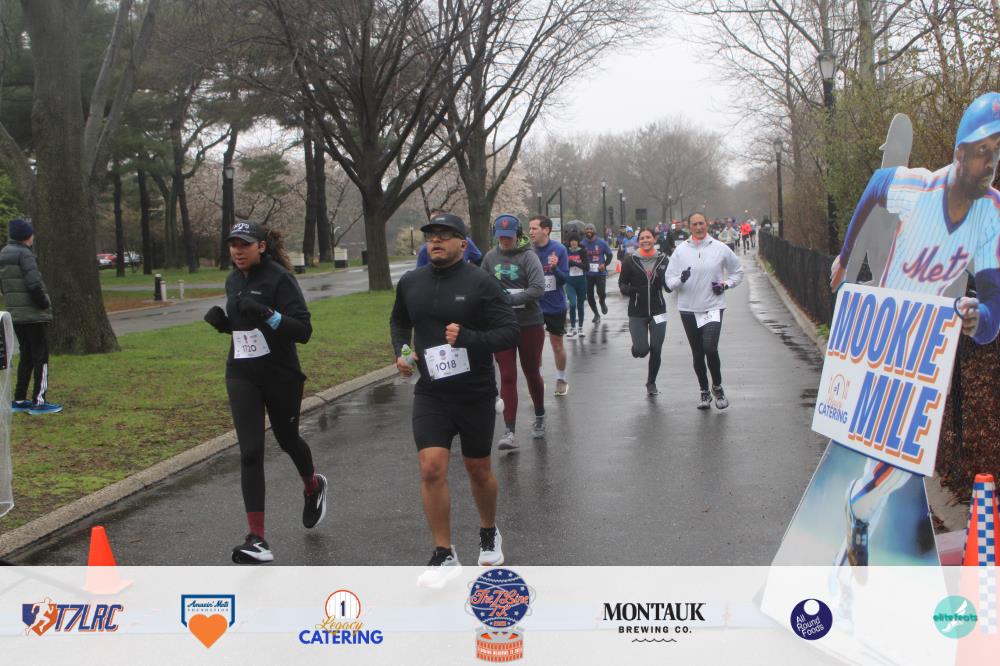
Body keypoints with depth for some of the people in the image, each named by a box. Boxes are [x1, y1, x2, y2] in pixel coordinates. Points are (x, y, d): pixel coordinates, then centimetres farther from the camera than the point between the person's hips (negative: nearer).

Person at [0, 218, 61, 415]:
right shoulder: (24, 255, -15)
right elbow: (34, 284, -24)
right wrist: (45, 304, -10)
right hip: (35, 316, -8)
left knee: (26, 356, 17)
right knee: (41, 358, -1)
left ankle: (19, 400, 18)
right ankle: (39, 402, 0)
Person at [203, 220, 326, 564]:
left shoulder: (279, 278, -13)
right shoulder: (233, 281, 7)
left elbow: (303, 330, -19)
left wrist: (267, 314, -33)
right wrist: (223, 322, 0)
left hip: (281, 375, -4)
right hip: (241, 375, 4)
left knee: (287, 439, 16)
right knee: (250, 451, -7)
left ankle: (313, 488, 50)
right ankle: (257, 539, -7)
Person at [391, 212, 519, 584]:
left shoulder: (481, 283, -10)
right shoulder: (410, 283, 3)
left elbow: (510, 332, -13)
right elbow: (399, 321, 22)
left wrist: (469, 339, -28)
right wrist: (400, 351, 3)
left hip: (476, 394, -2)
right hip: (431, 393, 2)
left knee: (478, 471, 13)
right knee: (431, 469, -11)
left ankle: (489, 533, 40)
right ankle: (444, 555, 2)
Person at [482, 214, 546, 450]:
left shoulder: (528, 256, -9)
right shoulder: (490, 257, 2)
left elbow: (538, 288, -19)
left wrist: (510, 299, -25)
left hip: (530, 324, -2)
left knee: (532, 373, 14)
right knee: (507, 377, -1)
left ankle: (540, 417, 36)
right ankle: (509, 432, -2)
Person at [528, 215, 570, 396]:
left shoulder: (559, 249, -13)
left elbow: (564, 279, -12)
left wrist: (555, 268, -31)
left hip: (556, 306, -1)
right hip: (534, 305, 1)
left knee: (557, 345, 11)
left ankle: (561, 379, 30)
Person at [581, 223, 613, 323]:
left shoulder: (601, 243, -2)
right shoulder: (582, 244, -1)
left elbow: (610, 255, 6)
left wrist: (605, 264, -9)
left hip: (600, 273, -2)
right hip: (587, 274, 2)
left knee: (601, 293, -14)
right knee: (589, 296, 6)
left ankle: (602, 302, 24)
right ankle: (596, 314, 27)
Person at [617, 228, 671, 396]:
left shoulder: (662, 260, 2)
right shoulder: (630, 261, -3)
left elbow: (669, 286, 6)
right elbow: (622, 283, 2)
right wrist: (628, 290, -20)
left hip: (658, 311, 2)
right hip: (637, 313, -1)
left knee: (656, 350, 3)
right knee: (641, 350, -10)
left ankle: (651, 382, 25)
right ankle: (637, 347, 28)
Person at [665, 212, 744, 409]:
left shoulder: (720, 248, 0)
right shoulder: (681, 250, 1)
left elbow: (737, 271, 14)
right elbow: (669, 279, 1)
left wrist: (726, 284, -3)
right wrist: (680, 280, -20)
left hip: (713, 307, -2)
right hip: (688, 309, 2)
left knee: (710, 349, -17)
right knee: (697, 354, 9)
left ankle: (717, 387, 7)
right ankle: (704, 392, 25)